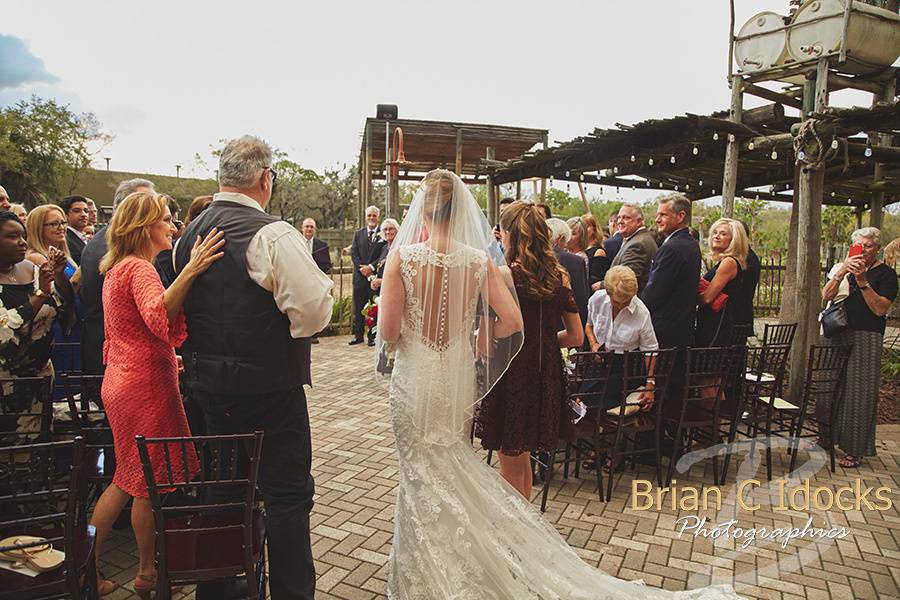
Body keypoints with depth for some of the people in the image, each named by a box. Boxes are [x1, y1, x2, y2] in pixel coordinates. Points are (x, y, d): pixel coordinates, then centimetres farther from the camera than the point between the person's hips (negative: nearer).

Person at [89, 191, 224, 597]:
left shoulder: (116, 269, 16)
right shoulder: (139, 269, -17)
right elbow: (160, 319, -38)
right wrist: (189, 272, -49)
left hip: (122, 384, 10)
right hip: (145, 387, -10)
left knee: (130, 479, 20)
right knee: (153, 481, 6)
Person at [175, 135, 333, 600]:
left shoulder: (189, 234, 6)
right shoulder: (272, 234, -18)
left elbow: (182, 310, 14)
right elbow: (313, 313, -23)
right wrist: (325, 286, -3)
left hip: (207, 384, 8)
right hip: (268, 388, -8)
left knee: (223, 489, 21)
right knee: (287, 494, 5)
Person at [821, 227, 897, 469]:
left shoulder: (886, 274, 0)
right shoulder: (844, 267, 12)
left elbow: (880, 309, -11)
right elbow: (826, 296, -1)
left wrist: (862, 281, -19)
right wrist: (841, 272, -14)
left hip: (865, 340, -4)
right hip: (836, 335, 4)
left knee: (859, 393, -2)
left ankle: (855, 450, 8)